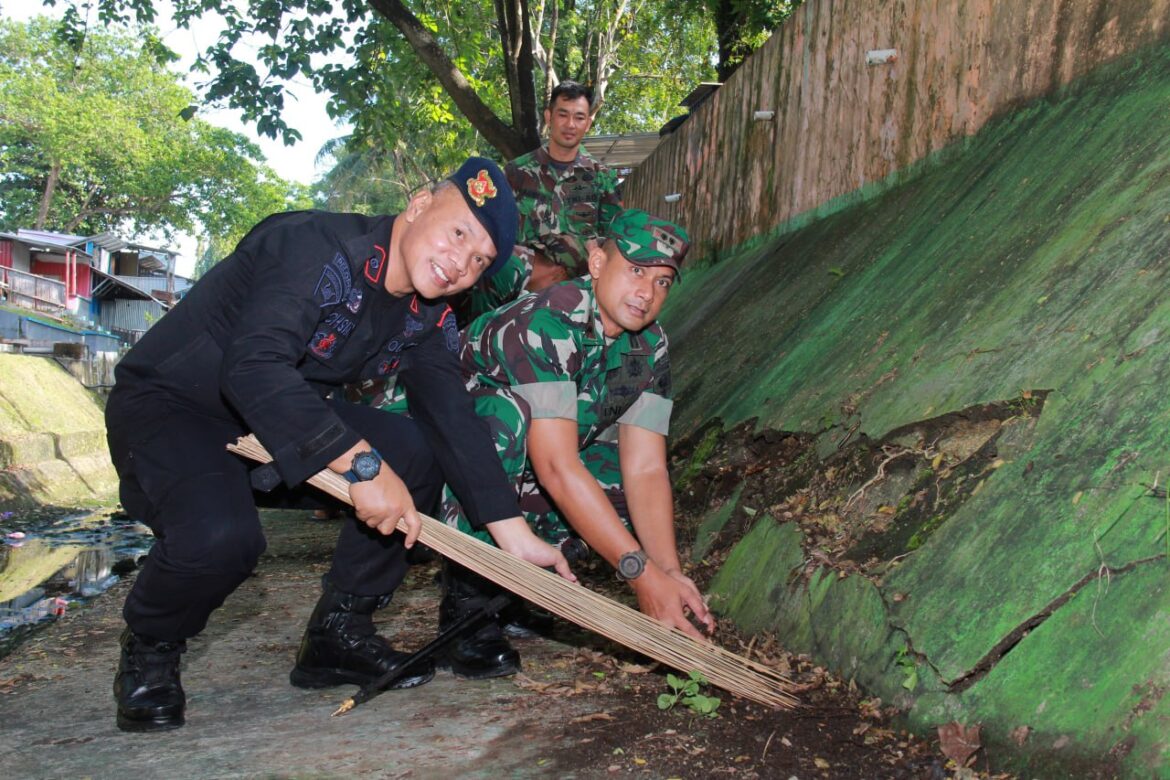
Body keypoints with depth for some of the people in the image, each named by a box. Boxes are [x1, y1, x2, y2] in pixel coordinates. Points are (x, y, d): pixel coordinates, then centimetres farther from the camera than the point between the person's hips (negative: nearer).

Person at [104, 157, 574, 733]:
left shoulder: (428, 319, 0)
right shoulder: (318, 246, -26)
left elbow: (453, 419, -5)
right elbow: (254, 368, -38)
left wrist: (515, 534, -12)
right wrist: (362, 464, -42)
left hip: (287, 415, 8)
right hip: (167, 405, -7)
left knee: (417, 452, -10)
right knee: (221, 535, -35)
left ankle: (337, 635, 2)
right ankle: (148, 652, 0)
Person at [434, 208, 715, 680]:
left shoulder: (650, 349, -7)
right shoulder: (545, 323, -30)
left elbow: (645, 470, -14)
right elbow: (556, 467, -37)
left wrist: (669, 572, -28)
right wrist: (642, 573, -38)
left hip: (524, 482, 7)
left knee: (646, 504, -13)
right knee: (507, 412, -36)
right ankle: (466, 593, -19)